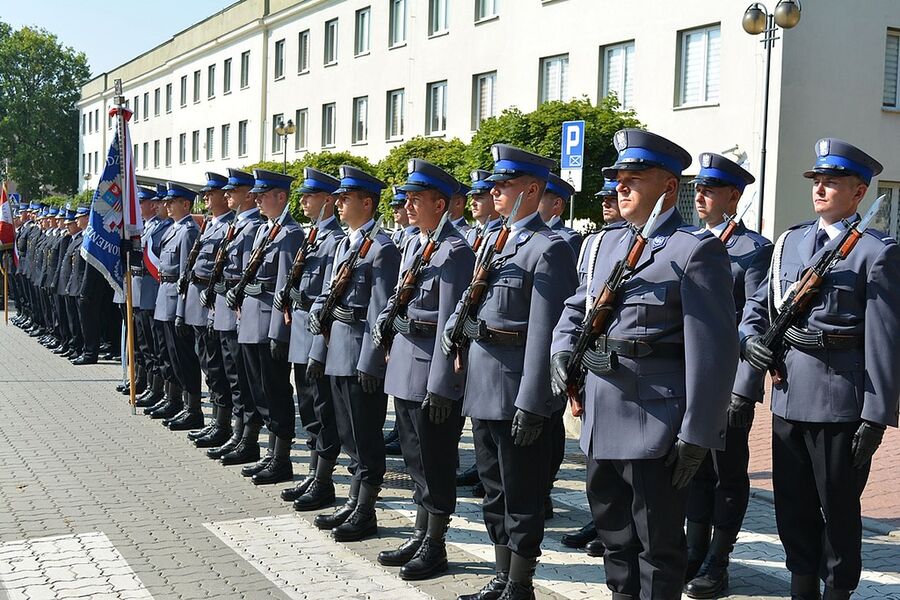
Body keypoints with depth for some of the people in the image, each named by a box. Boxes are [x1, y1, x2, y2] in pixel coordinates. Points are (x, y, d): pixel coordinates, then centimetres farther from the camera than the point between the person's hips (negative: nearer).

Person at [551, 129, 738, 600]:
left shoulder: (697, 250, -10)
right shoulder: (608, 243, 14)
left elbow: (713, 349, -14)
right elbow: (576, 306, 25)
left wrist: (697, 434, -16)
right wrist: (563, 347, 3)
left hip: (655, 423, -7)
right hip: (600, 418, 8)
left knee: (657, 544, 6)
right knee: (614, 534, 20)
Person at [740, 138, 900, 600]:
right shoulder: (790, 242, 11)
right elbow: (757, 304, 20)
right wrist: (751, 339, -2)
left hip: (840, 401, -6)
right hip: (788, 395, 6)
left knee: (838, 509, 8)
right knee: (792, 506, 15)